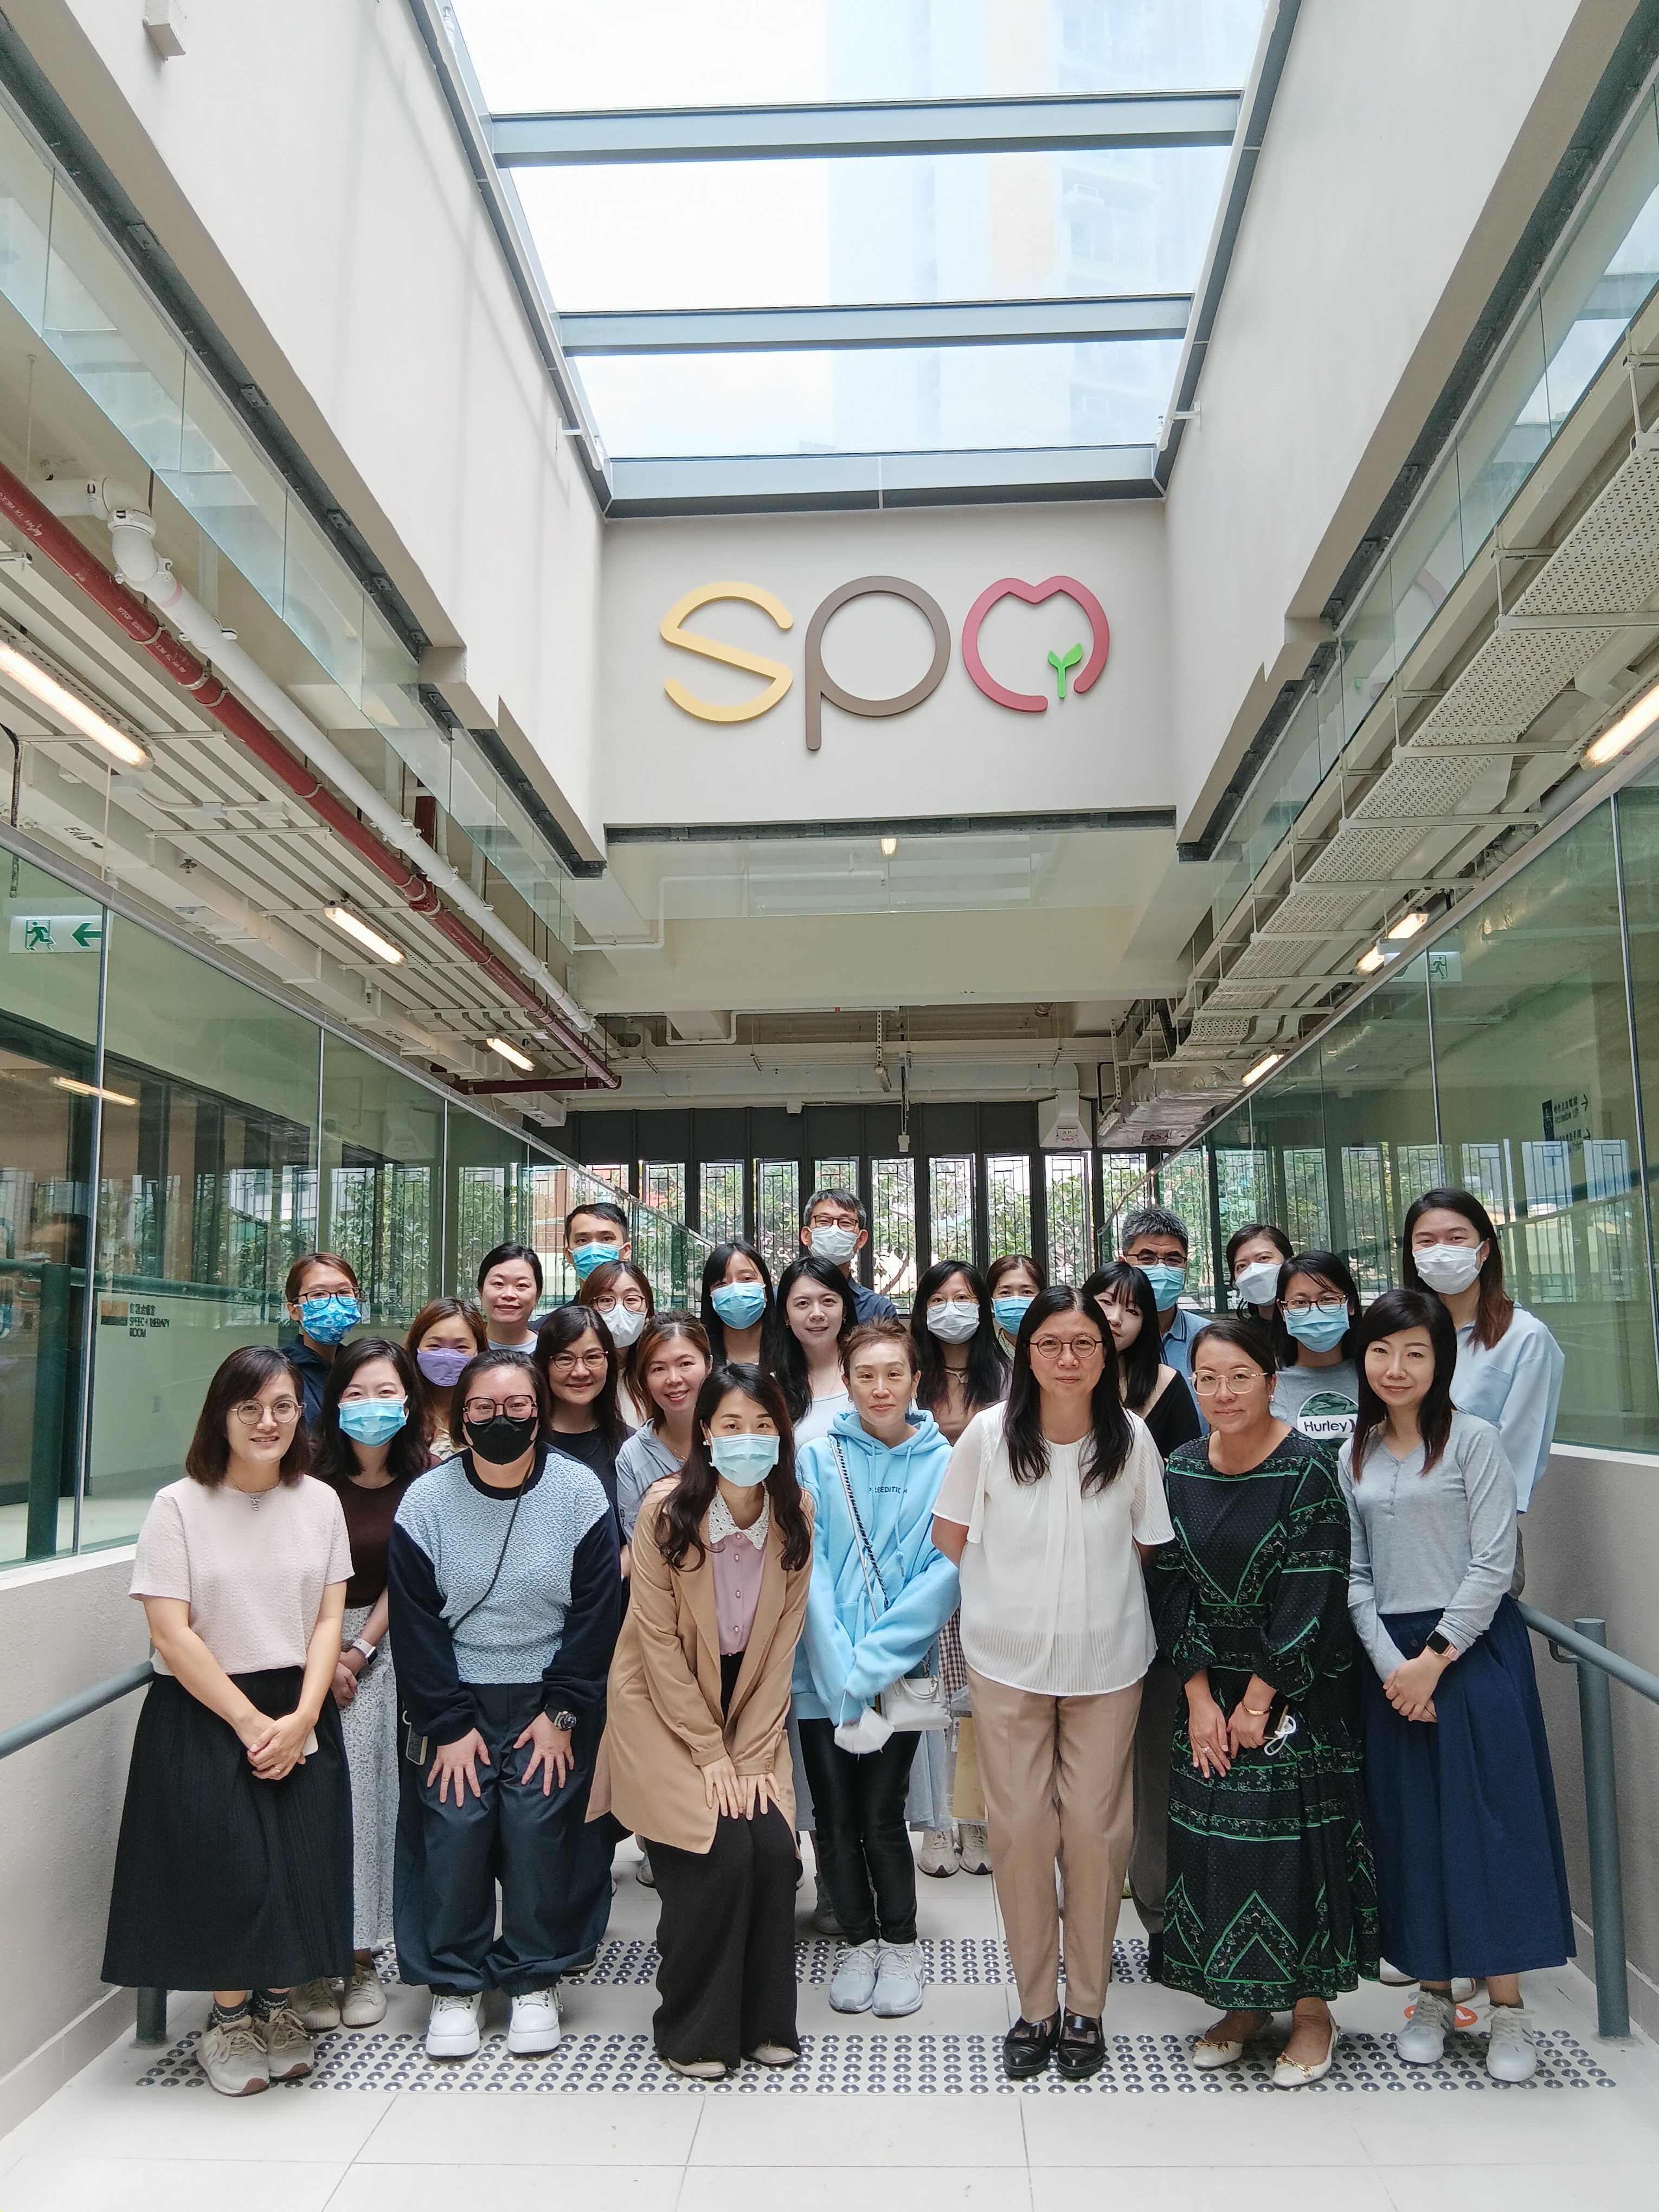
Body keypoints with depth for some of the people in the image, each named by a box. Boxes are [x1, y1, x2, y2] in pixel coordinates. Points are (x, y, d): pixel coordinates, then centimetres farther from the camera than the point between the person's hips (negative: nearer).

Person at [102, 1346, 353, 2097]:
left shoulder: (319, 1502, 2)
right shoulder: (179, 1506, -8)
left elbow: (328, 1619, 1)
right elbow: (172, 1635, -12)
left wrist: (301, 1717, -12)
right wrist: (251, 1723, -13)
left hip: (300, 1716, 3)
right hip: (202, 1715, -3)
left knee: (302, 1866, -2)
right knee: (225, 1867, -7)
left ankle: (277, 2007, 22)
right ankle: (229, 2022, 18)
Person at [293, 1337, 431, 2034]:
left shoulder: (419, 1483, -1)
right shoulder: (313, 1476, -6)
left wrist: (358, 1654, -5)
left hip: (379, 1647, 1)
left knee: (368, 1785, -5)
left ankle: (362, 1956, 8)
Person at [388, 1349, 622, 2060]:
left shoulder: (580, 1493, -8)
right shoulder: (427, 1500, -7)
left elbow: (597, 1613, -4)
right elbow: (415, 1622, -4)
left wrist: (563, 1713, -7)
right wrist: (448, 1723, -8)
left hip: (549, 1700, 0)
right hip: (454, 1703, 1)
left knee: (540, 1826, -5)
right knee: (453, 1828, -5)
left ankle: (534, 1980, 17)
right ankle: (454, 1984, 17)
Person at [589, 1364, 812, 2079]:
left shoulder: (795, 1511, -10)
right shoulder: (666, 1509, -20)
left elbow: (782, 1642, -4)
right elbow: (659, 1643, -15)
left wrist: (755, 1753, -8)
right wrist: (711, 1756, -14)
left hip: (749, 1706, 3)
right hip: (665, 1707, -3)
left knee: (773, 1849, -10)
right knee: (719, 1854, -14)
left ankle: (764, 2020, 13)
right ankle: (693, 2032, 9)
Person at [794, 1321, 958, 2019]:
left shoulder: (944, 1464, -4)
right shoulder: (817, 1460, -3)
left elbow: (943, 1573, -8)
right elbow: (811, 1573, -6)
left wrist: (870, 1667, -14)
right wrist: (844, 1683, -13)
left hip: (900, 1673, -1)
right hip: (824, 1674, 1)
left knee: (882, 1813, 3)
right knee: (835, 1814, 9)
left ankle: (900, 1944, 26)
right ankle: (857, 1942, 30)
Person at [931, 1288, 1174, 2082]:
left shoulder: (1130, 1437, -8)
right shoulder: (989, 1433, -10)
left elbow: (1147, 1544, 5)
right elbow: (950, 1534, 2)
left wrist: (1093, 1591, 1)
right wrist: (1017, 1589, 3)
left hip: (1107, 1660, 0)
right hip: (1007, 1659, 0)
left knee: (1095, 1830, 6)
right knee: (1020, 1830, 5)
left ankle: (1086, 2008, 25)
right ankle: (1035, 2007, 23)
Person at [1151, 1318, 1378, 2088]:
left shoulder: (1309, 1468, -14)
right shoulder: (1181, 1471, -1)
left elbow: (1312, 1595, -16)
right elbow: (1173, 1585, 0)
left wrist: (1258, 1700, -14)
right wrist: (1200, 1696, -7)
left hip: (1297, 1687, -4)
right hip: (1210, 1686, 4)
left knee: (1298, 1839, 0)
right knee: (1212, 1836, 8)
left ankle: (1311, 2010, 19)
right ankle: (1242, 2003, 25)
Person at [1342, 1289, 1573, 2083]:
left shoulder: (1473, 1440, -6)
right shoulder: (1353, 1456, 7)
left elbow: (1493, 1564, -10)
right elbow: (1354, 1574, 5)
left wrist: (1435, 1658, -13)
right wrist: (1392, 1664, -7)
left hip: (1474, 1649, -4)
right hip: (1391, 1657, 4)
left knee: (1491, 1821, 0)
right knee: (1409, 1825, 8)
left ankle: (1507, 2008, 13)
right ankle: (1433, 1994, 22)